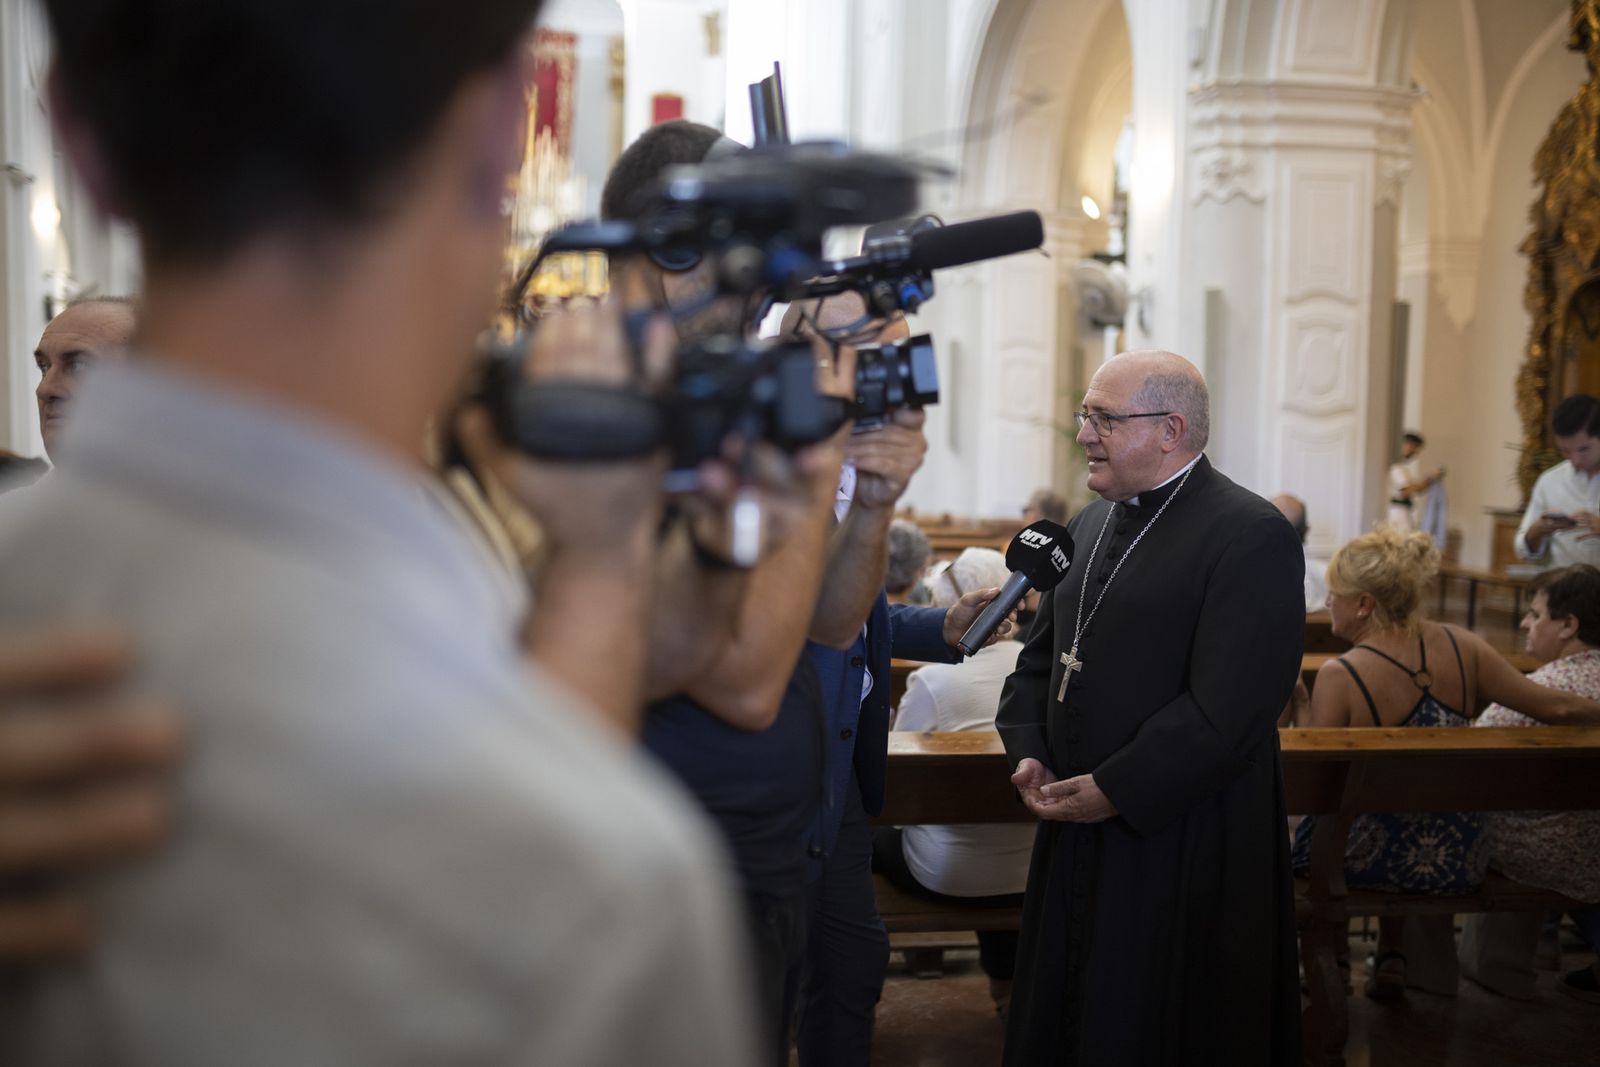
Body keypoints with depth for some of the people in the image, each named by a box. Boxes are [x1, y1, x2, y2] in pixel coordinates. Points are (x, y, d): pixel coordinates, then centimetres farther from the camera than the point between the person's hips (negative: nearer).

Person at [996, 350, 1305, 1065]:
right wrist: (1028, 755, 1)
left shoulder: (1250, 536, -15)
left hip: (1182, 850, -7)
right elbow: (1040, 657, 17)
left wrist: (1114, 790, -18)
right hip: (1079, 826, 8)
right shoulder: (1091, 525, 12)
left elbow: (1226, 708, -22)